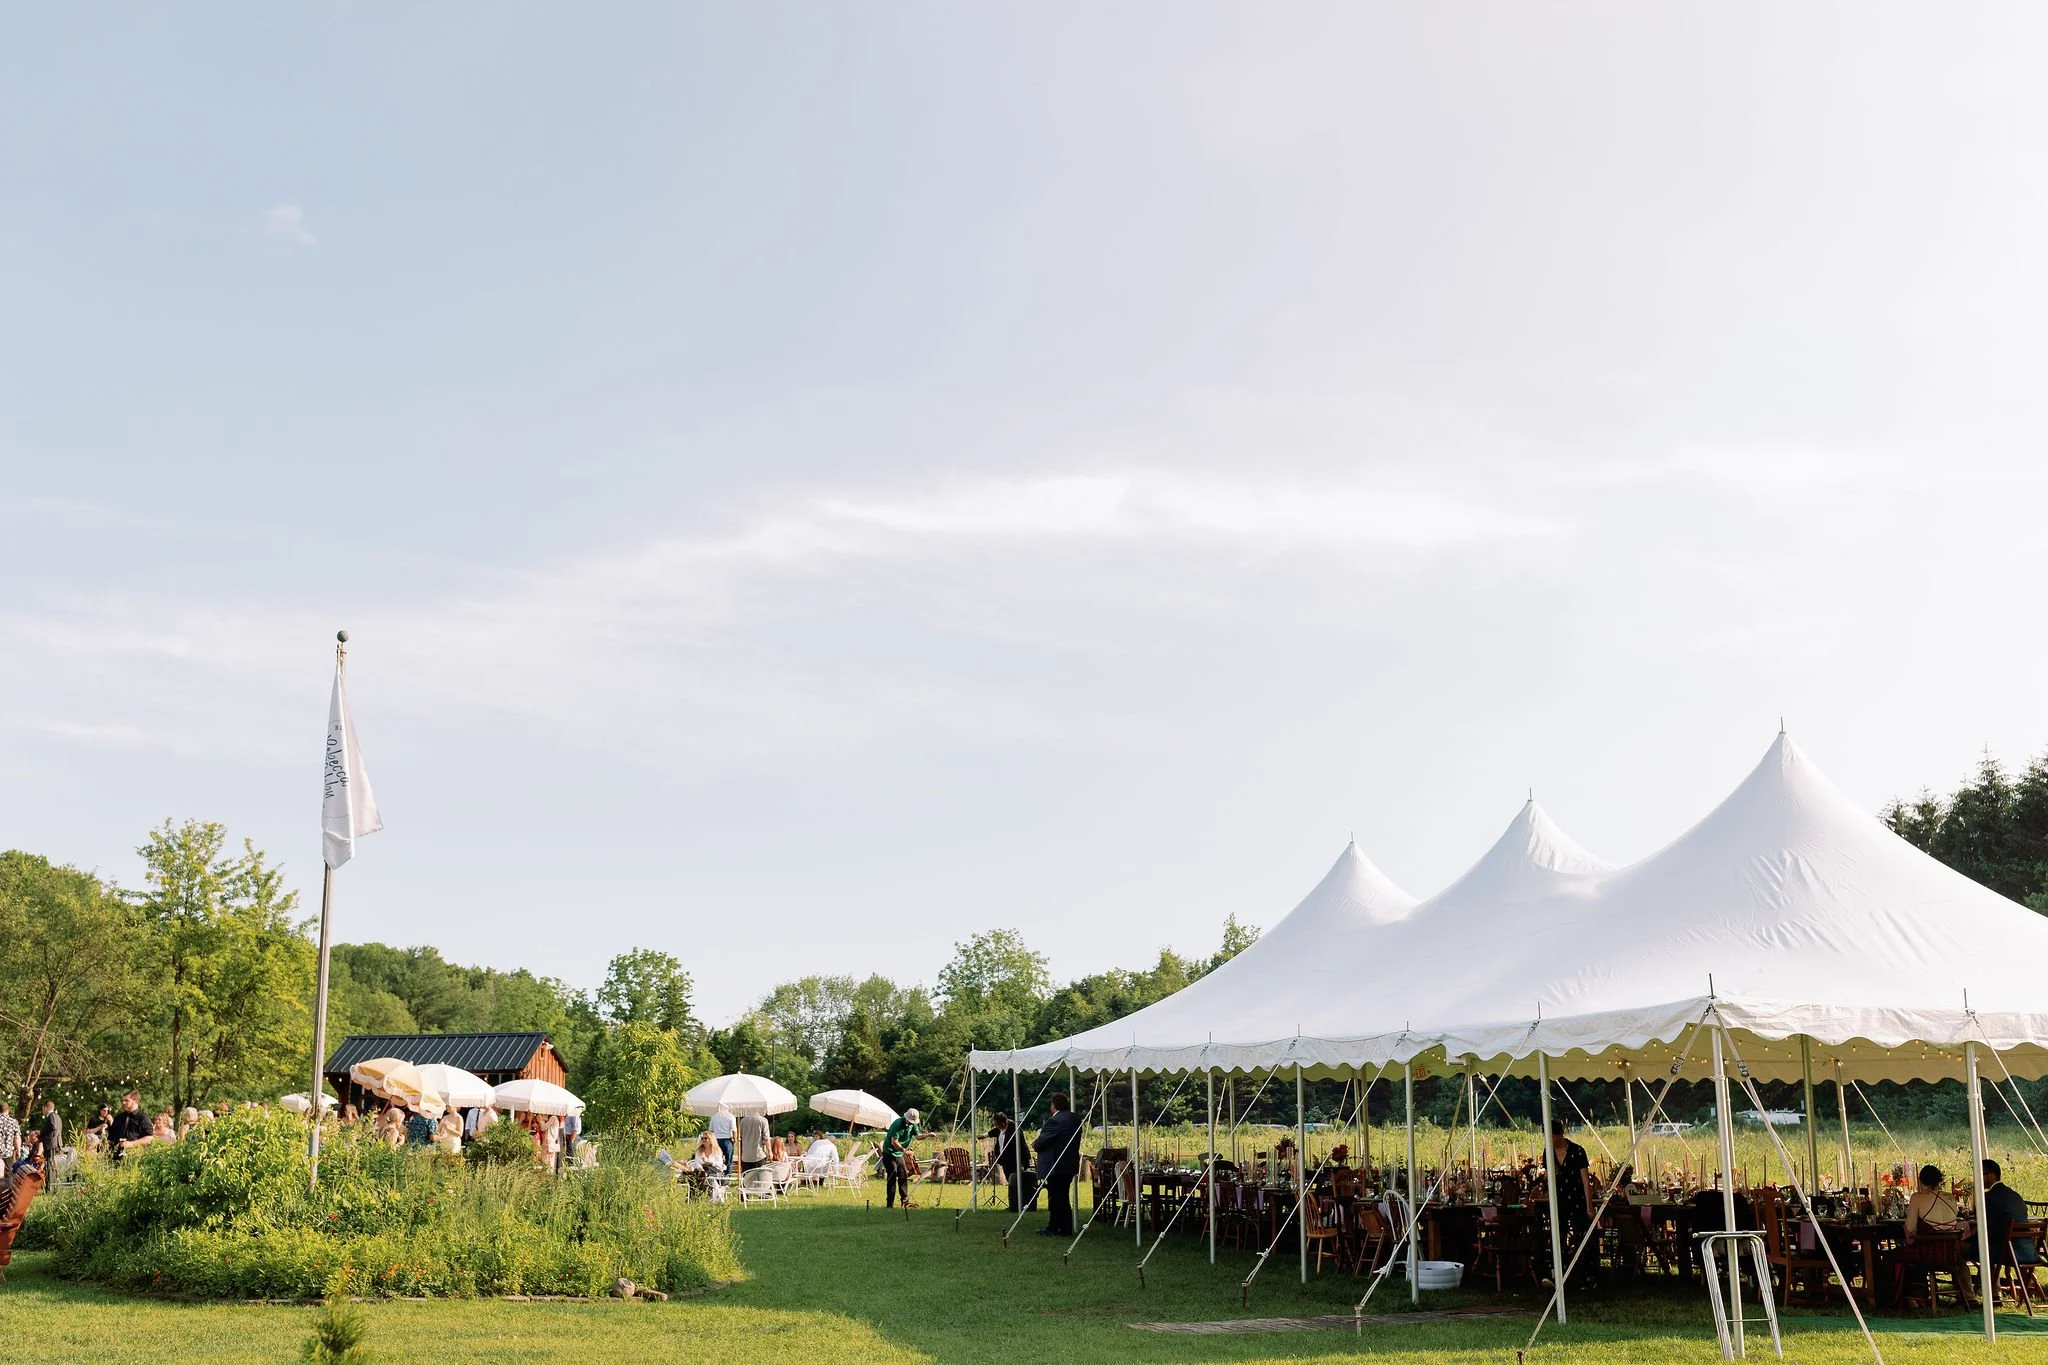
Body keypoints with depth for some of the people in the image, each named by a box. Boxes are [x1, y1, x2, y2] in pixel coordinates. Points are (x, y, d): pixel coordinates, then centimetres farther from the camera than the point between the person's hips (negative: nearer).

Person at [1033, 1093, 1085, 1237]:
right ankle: (1066, 1228, 19)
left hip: (1055, 1166, -8)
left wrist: (1034, 1145, 4)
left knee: (1055, 1198, -1)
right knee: (1064, 1198, 15)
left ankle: (1053, 1228, 4)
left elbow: (1041, 1142, -19)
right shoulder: (1075, 1118, 7)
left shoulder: (1054, 1122, -20)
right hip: (1070, 1164, 8)